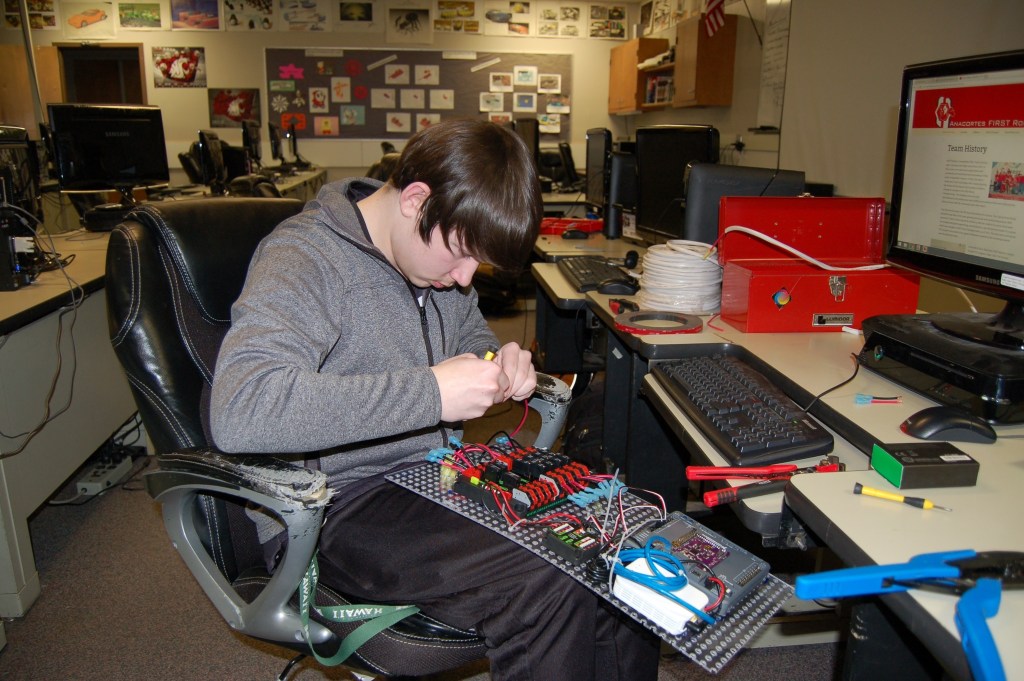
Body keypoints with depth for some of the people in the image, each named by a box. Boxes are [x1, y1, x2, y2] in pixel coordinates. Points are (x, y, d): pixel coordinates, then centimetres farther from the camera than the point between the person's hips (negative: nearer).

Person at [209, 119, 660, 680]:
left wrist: (500, 364, -1)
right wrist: (431, 391, -32)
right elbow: (239, 411, -34)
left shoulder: (438, 250, 6)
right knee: (547, 588, -27)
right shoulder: (305, 259, -18)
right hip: (342, 505, -7)